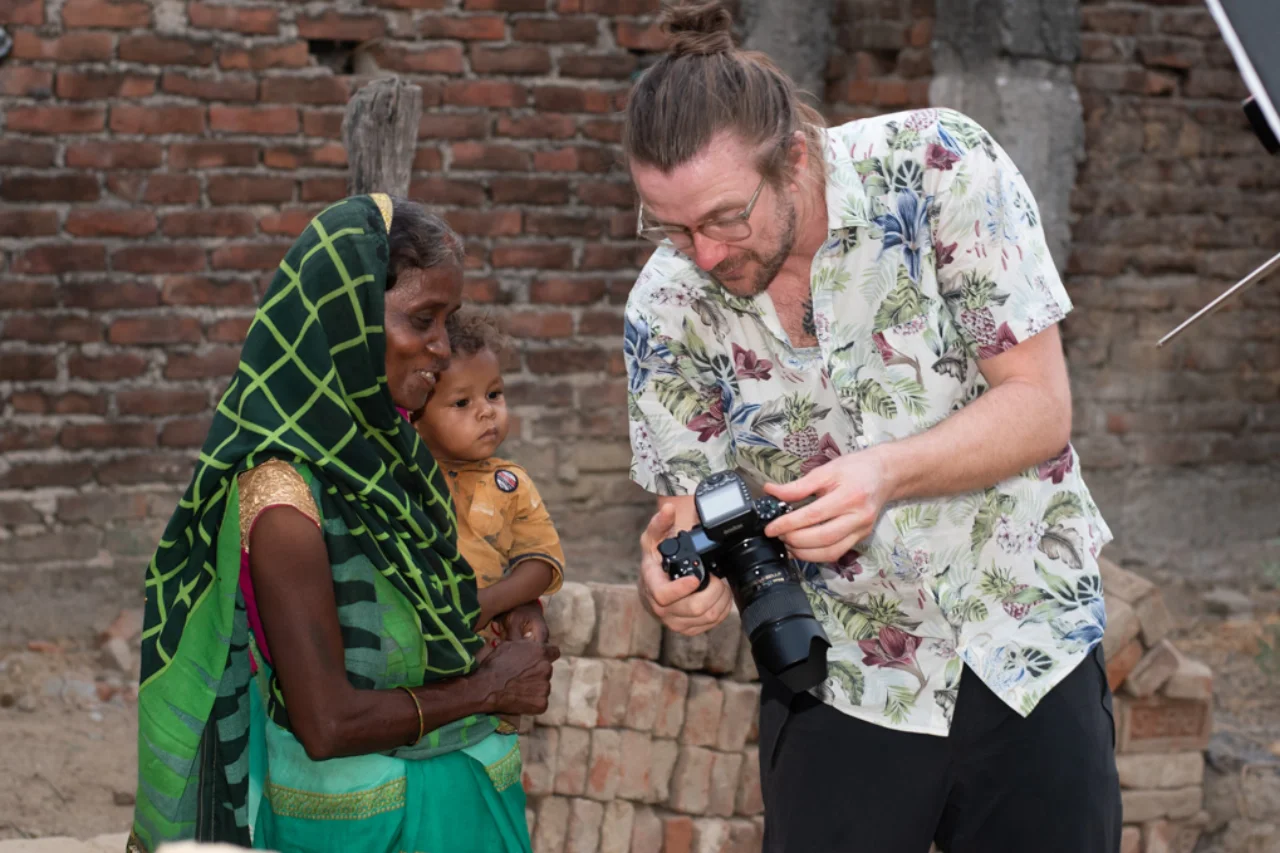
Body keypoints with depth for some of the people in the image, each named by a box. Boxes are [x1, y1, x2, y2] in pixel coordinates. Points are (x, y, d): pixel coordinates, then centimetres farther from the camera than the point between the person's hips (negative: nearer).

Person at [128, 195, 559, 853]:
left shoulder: (389, 450, 2)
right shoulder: (283, 490, -21)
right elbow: (327, 723, -24)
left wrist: (510, 617, -5)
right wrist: (489, 688, -13)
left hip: (460, 793, 8)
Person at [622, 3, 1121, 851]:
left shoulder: (940, 168, -15)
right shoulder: (668, 305, -9)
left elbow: (1041, 409, -14)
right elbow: (690, 504, -1)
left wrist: (886, 473, -30)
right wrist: (677, 575, -25)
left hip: (1027, 653, -1)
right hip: (839, 685, 1)